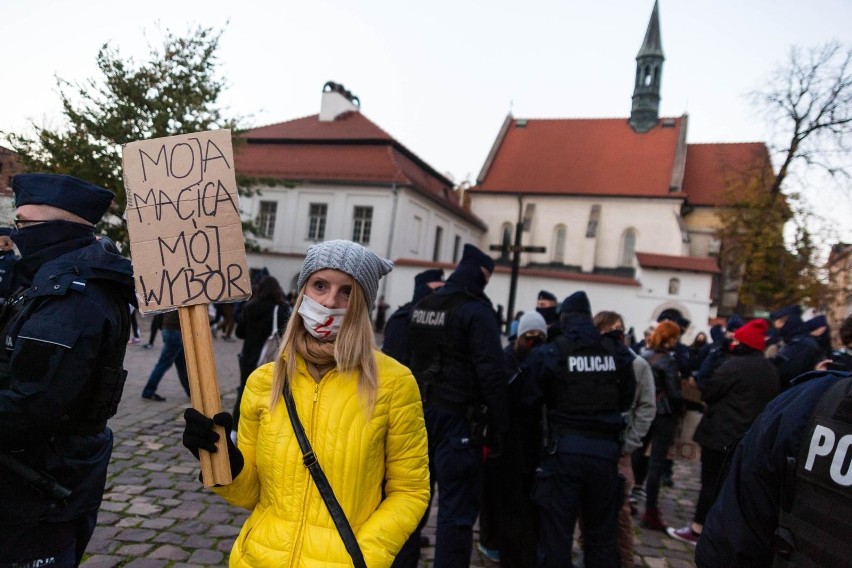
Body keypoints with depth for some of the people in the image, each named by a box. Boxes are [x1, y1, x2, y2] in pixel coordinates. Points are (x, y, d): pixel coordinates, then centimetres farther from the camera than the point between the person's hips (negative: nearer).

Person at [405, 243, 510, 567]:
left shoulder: (422, 306, 11)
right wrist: (498, 425, -11)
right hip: (458, 418, -7)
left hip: (419, 413, 8)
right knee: (457, 508, 0)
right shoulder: (476, 309, -12)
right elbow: (491, 373, -18)